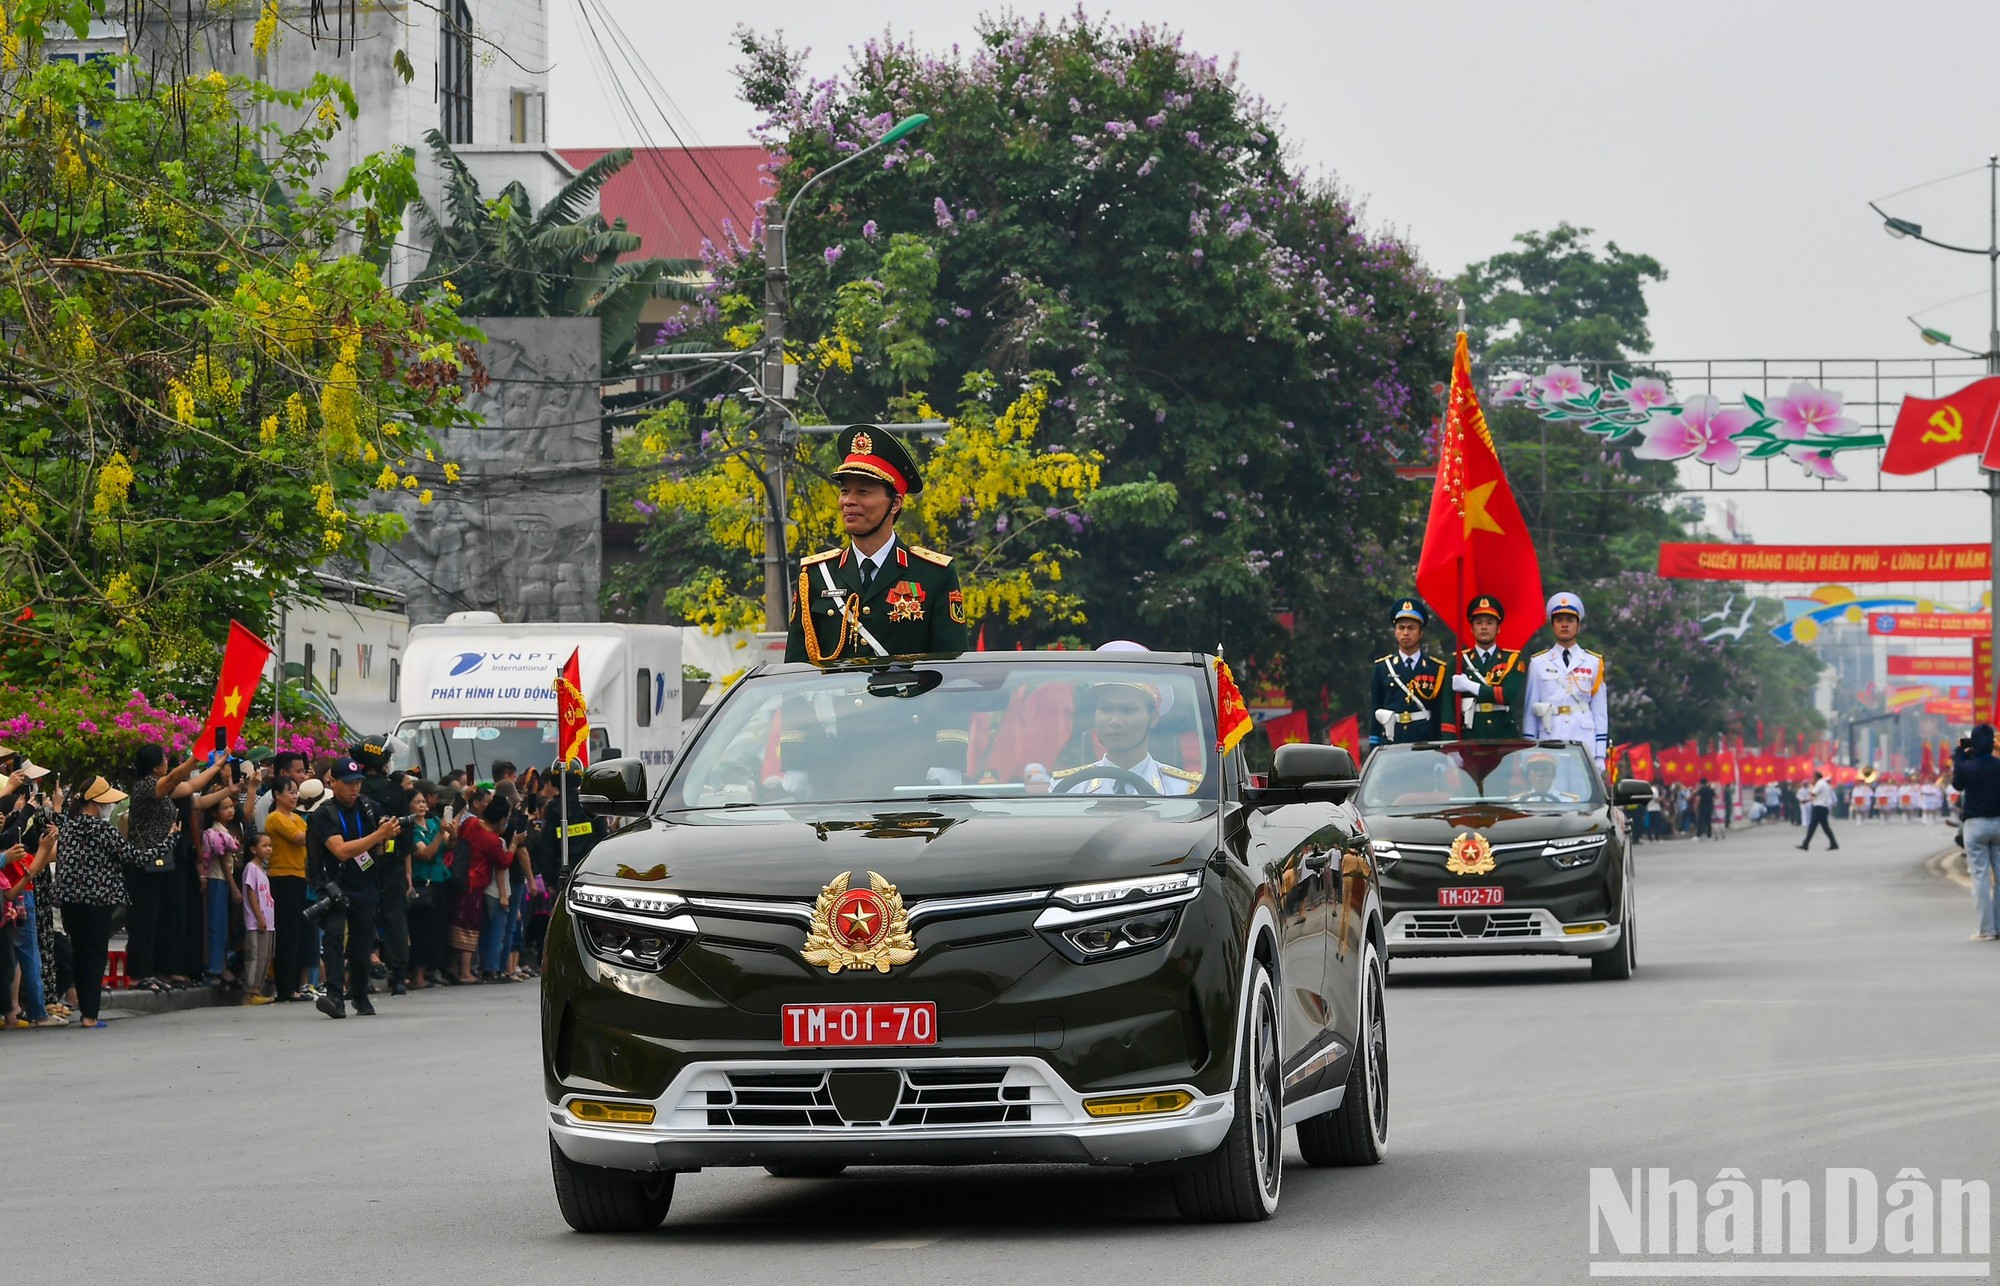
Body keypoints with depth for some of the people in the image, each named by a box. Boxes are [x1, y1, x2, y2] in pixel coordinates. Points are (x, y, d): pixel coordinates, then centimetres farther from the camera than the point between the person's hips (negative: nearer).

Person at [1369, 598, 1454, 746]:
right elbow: (1375, 712, 11)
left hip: (1426, 742, -1)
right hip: (1390, 743, 1)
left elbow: (1445, 715, 4)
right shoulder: (1382, 668, 11)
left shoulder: (1437, 669, 6)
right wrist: (1374, 749, 7)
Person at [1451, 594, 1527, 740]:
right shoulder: (1459, 661, 9)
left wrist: (1470, 686, -9)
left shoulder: (1512, 659, 7)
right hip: (1470, 738, 0)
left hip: (1504, 736, 0)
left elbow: (1510, 695, -11)